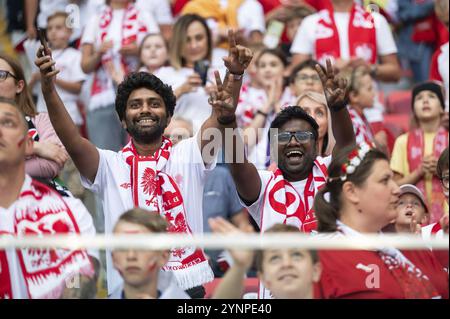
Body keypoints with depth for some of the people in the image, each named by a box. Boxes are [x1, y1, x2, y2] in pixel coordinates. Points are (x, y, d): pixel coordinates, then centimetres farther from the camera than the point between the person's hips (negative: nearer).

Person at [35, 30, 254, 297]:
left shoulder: (188, 155, 7)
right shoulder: (109, 165, 5)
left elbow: (222, 117, -7)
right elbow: (73, 141, -11)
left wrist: (235, 75, -25)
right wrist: (48, 89, -26)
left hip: (190, 285, 1)